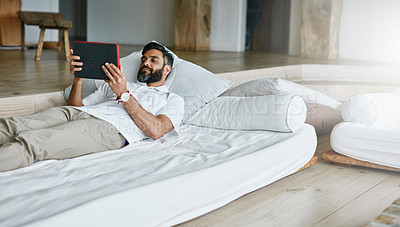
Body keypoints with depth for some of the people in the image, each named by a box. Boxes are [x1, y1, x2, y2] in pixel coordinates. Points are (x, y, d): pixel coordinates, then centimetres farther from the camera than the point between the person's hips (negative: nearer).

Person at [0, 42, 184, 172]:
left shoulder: (173, 100, 20)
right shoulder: (117, 84, 37)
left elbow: (155, 130, -3)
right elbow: (76, 106, 27)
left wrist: (124, 94, -5)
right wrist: (78, 79, 9)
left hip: (110, 128, -6)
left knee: (29, 141, -31)